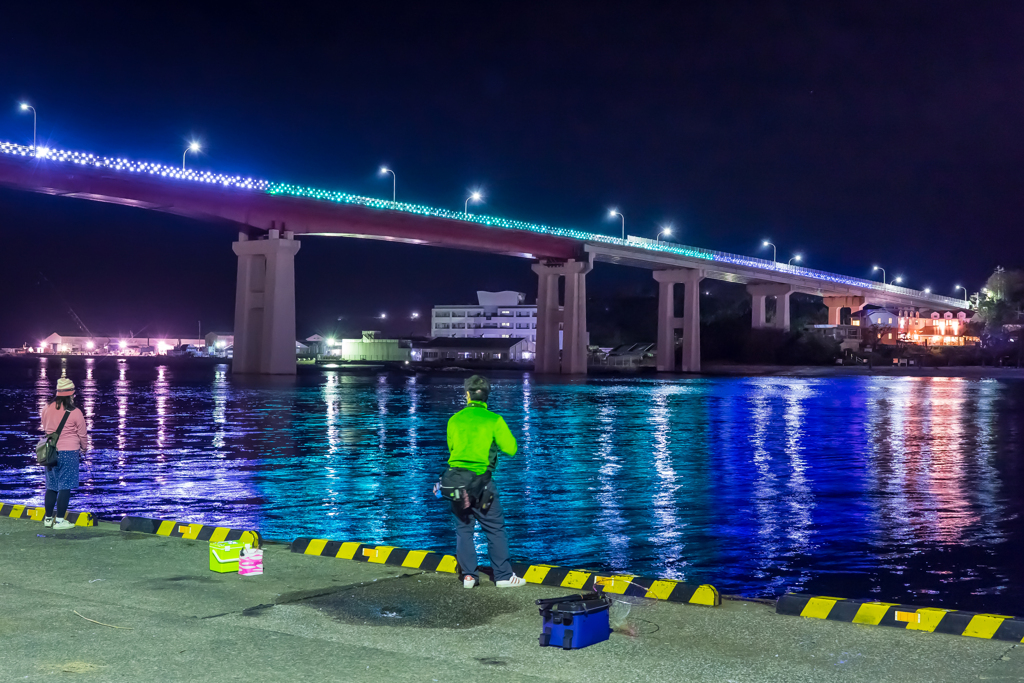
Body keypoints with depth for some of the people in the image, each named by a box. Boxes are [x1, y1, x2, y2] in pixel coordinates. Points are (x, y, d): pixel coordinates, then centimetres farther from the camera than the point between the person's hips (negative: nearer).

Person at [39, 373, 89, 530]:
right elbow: (82, 434, -1)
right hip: (69, 452, -5)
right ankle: (59, 520, -2)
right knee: (65, 486, -1)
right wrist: (84, 447, 16)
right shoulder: (75, 412, -11)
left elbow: (45, 429, 16)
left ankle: (48, 518, 20)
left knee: (51, 485, 14)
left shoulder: (47, 409, 3)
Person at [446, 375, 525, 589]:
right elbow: (511, 449, -3)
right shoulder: (494, 420, -4)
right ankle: (504, 576, 7)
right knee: (495, 529, 5)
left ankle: (468, 576, 13)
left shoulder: (454, 420, 5)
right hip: (480, 480, -3)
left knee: (463, 529, 12)